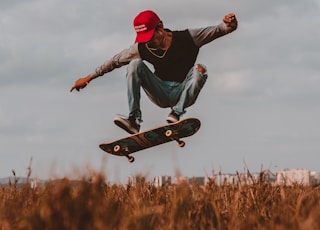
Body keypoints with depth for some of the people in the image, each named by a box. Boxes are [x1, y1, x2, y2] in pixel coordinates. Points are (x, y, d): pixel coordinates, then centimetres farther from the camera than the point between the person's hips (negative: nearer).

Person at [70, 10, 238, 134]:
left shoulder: (187, 38, -11)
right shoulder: (142, 49, -5)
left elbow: (216, 31, -16)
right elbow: (116, 61, 4)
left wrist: (229, 25, -39)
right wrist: (89, 77, 5)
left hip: (182, 93, -2)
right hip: (160, 94, 2)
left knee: (199, 69, -28)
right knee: (135, 64, -18)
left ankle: (176, 113, -34)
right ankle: (134, 120, -27)